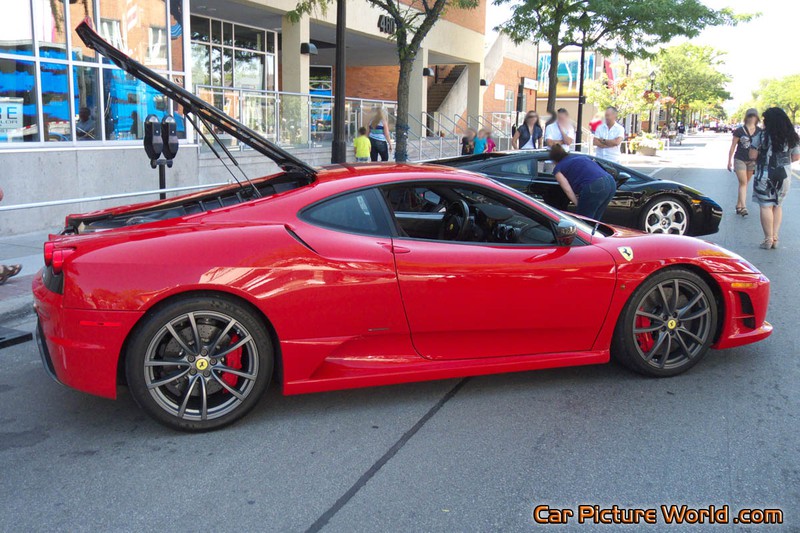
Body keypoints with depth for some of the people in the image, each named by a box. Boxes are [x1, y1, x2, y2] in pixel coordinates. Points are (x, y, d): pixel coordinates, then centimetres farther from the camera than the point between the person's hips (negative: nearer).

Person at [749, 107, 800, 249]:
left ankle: (768, 239, 1)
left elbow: (752, 156, -10)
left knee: (766, 206, 2)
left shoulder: (761, 135, -10)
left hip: (765, 175, -4)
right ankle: (775, 237, 14)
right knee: (778, 205, 15)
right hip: (784, 175, 4)